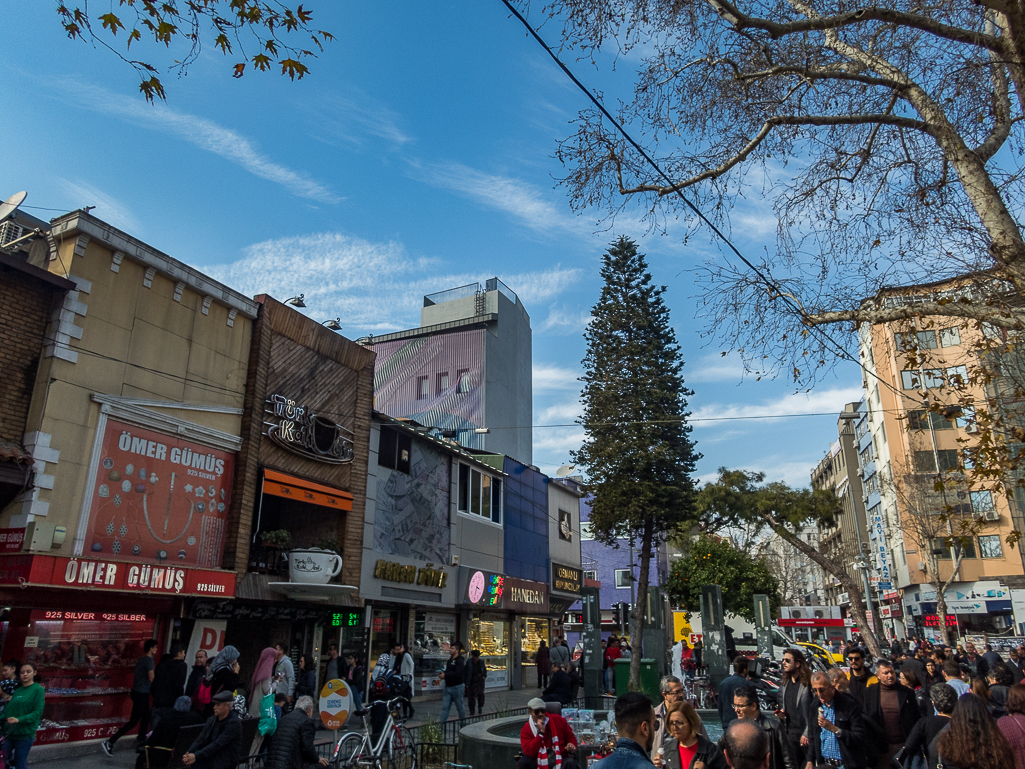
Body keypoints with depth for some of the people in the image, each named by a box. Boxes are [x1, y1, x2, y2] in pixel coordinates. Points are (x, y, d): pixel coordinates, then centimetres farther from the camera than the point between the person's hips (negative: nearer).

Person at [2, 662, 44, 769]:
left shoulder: (38, 689, -6)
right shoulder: (17, 690, 11)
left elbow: (38, 712, -12)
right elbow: (8, 710, 8)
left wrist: (19, 720, -23)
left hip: (25, 735, -5)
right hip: (10, 733, 5)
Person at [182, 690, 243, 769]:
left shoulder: (234, 723, -16)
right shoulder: (212, 720, 6)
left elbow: (218, 744, -22)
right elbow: (200, 740, 2)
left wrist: (196, 756, -26)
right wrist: (188, 754, -15)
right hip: (210, 758, 7)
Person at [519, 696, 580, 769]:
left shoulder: (557, 720, 7)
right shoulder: (525, 730, -1)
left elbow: (570, 736, 18)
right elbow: (529, 753, -15)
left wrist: (572, 745, -6)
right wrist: (540, 733, -18)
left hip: (560, 760, 0)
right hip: (539, 762, 0)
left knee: (570, 763, -33)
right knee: (523, 762, -29)